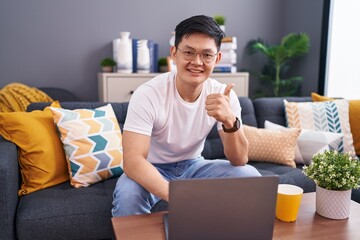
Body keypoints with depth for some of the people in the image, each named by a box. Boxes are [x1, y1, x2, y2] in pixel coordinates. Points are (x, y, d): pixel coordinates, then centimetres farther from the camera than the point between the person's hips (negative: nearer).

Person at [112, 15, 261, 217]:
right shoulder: (147, 94, -25)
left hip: (194, 166, 4)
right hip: (153, 170, -3)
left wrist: (229, 121, -38)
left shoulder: (224, 95, -14)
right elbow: (133, 161, -34)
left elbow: (240, 160, -17)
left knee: (250, 176, -18)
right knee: (128, 193, -35)